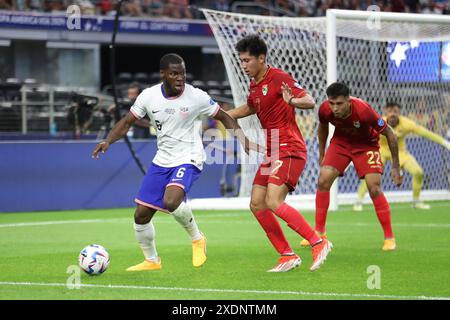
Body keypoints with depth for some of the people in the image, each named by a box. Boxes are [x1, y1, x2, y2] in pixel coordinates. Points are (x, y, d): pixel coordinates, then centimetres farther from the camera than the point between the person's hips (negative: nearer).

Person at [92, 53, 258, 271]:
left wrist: (243, 139, -13)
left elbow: (223, 117, -1)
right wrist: (108, 141, -11)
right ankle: (151, 260, 28)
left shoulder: (197, 97, -14)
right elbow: (127, 122, 5)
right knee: (141, 215, 4)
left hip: (188, 160, -5)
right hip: (162, 161, 5)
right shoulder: (149, 96, -6)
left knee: (171, 201, -32)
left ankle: (197, 239, -4)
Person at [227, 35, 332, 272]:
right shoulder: (254, 85, 15)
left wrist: (292, 101, -39)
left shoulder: (278, 78, -11)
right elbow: (250, 108, 36)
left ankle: (318, 243, -14)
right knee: (257, 204, 3)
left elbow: (310, 102, -19)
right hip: (272, 153, 9)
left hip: (290, 150, -9)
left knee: (274, 202, -22)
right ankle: (288, 256, 9)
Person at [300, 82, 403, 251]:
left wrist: (396, 166, -18)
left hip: (366, 144, -3)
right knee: (323, 180, -12)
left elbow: (389, 134, -22)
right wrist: (321, 155, 11)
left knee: (374, 189, -17)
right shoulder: (325, 110, -25)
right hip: (340, 142, 3)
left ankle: (389, 238, -3)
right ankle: (319, 233, 2)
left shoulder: (363, 110, -36)